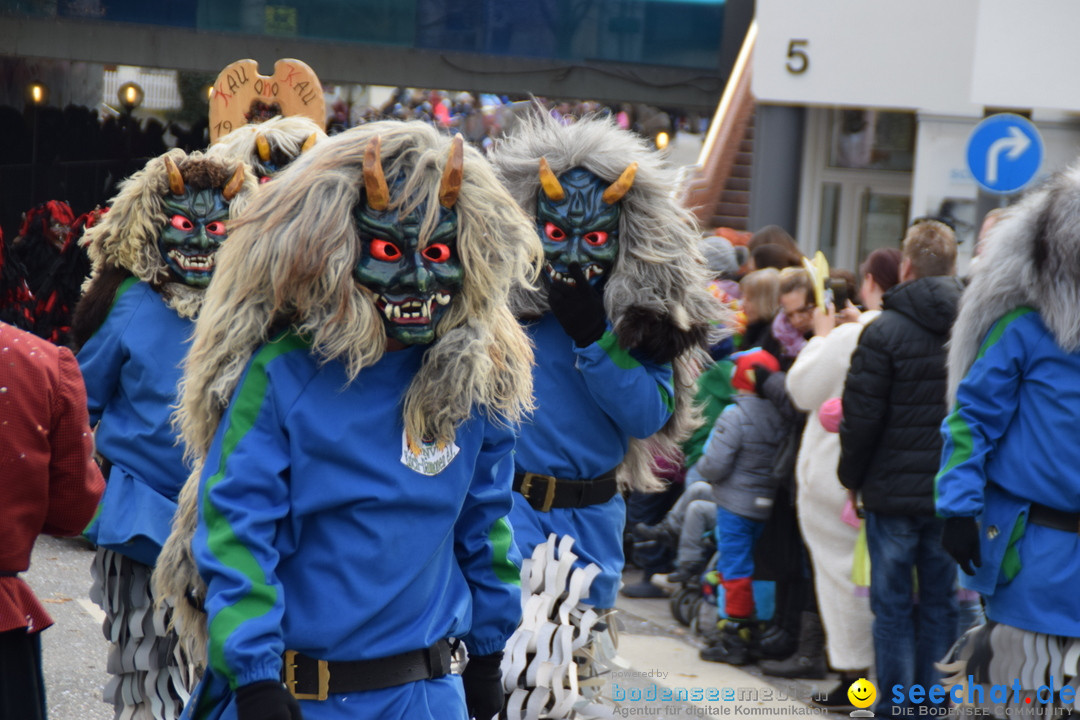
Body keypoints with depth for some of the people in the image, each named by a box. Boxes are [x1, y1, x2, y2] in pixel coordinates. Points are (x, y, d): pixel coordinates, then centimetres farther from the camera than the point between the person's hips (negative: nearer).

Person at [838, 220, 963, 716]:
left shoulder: (885, 332, -11)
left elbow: (861, 417, -10)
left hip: (894, 491, -4)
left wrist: (851, 476, 4)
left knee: (893, 603, 4)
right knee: (941, 601, 12)